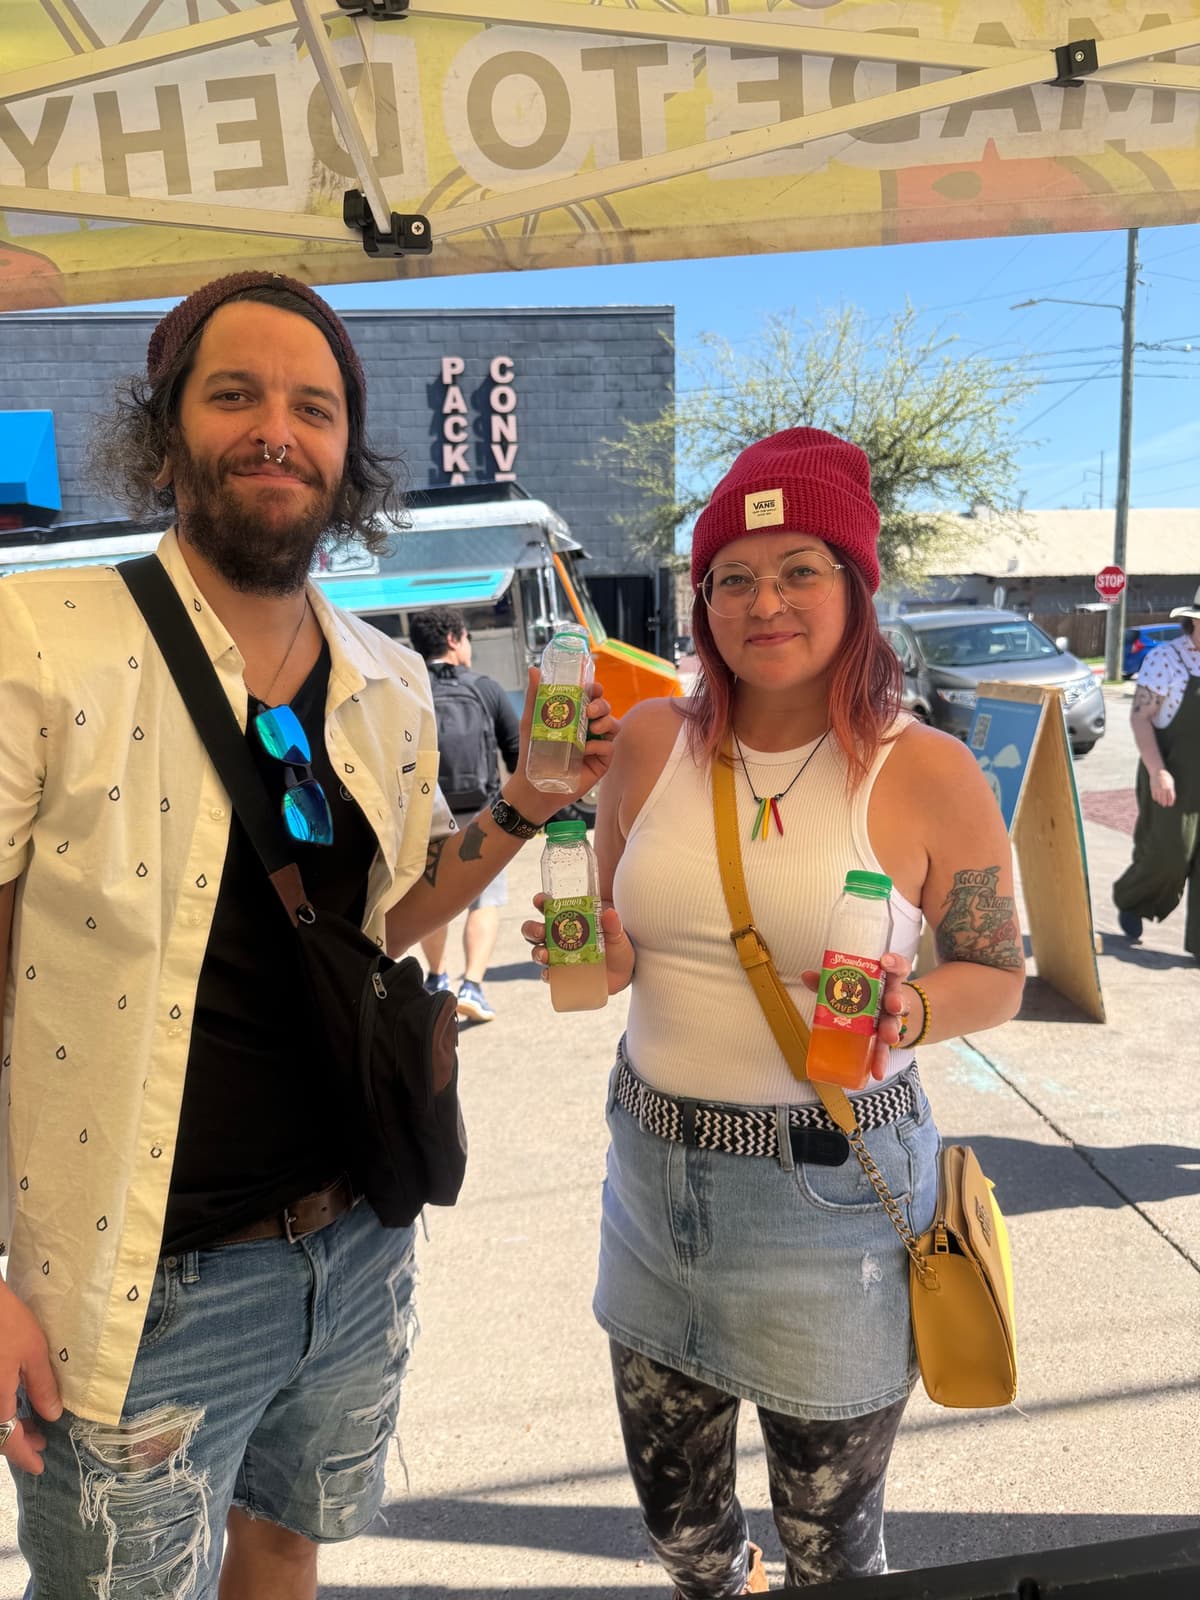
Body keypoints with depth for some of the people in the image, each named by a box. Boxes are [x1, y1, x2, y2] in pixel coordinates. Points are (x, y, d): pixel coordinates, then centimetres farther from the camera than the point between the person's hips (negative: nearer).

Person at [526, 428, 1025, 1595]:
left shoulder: (929, 775, -13)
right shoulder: (655, 743, -3)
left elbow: (997, 976, -3)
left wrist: (909, 1013, -23)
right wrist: (602, 955, -12)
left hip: (833, 1191, -3)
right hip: (654, 1166, 4)